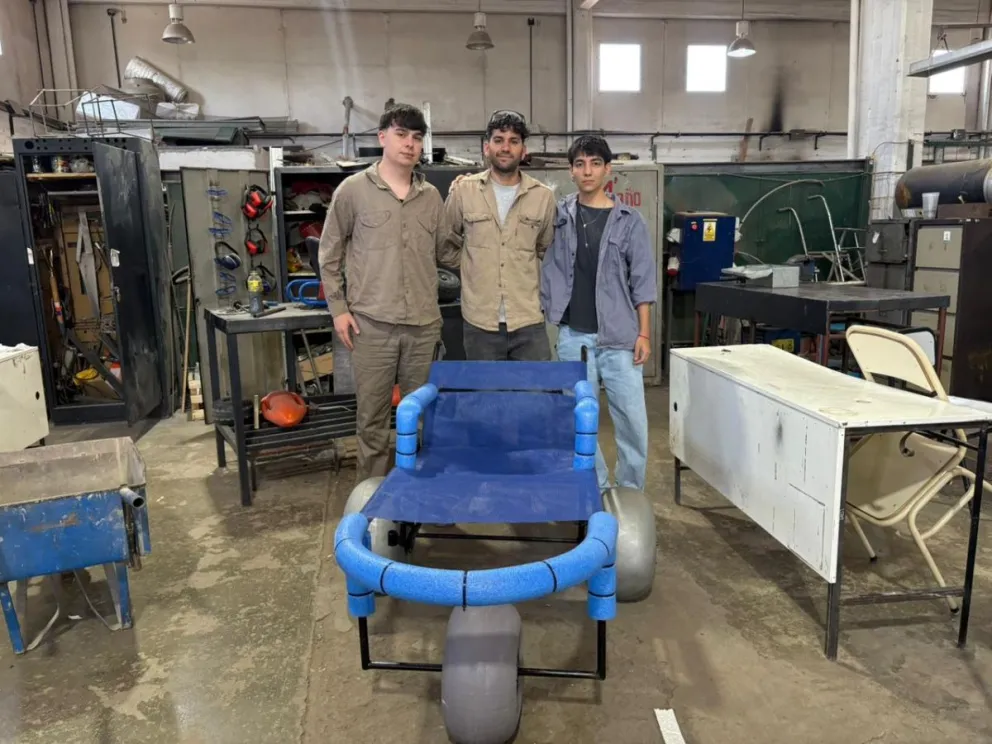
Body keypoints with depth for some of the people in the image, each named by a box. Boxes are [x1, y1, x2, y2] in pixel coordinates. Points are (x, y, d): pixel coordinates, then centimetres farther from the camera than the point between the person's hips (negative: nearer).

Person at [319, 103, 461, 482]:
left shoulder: (431, 196, 10)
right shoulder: (354, 189, -1)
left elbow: (446, 253, 17)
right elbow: (330, 252, 4)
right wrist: (338, 307, -2)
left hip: (423, 323, 3)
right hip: (372, 323, -3)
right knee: (373, 415, 5)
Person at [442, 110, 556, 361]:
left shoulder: (543, 196, 2)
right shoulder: (463, 191, 0)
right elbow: (447, 243, 13)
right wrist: (475, 271, 11)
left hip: (529, 321, 1)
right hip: (479, 321, 0)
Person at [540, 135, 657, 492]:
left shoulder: (629, 221, 2)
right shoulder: (557, 216, 4)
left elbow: (642, 282, 1)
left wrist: (643, 333, -4)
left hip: (619, 337, -1)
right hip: (573, 336, 1)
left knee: (632, 420, 1)